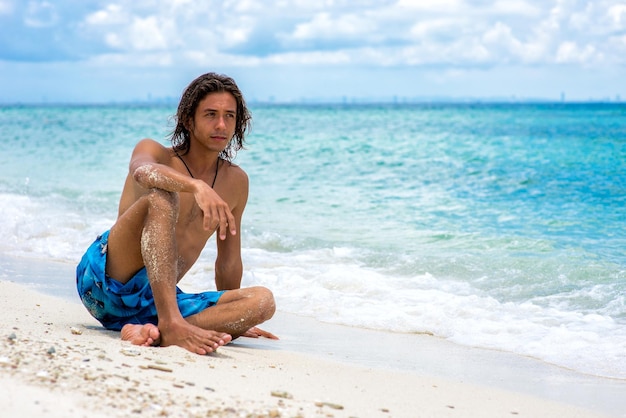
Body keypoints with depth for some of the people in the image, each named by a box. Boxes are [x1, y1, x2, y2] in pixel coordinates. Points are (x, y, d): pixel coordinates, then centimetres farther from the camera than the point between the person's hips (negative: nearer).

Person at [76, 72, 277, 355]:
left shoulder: (236, 182, 13)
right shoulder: (154, 151, 0)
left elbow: (229, 262, 23)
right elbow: (143, 172, -28)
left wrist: (232, 321, 31)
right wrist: (197, 186, -46)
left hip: (157, 301, 5)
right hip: (104, 280, -4)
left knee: (263, 300, -18)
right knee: (162, 196, -29)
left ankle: (154, 333, -37)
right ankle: (171, 325, -44)